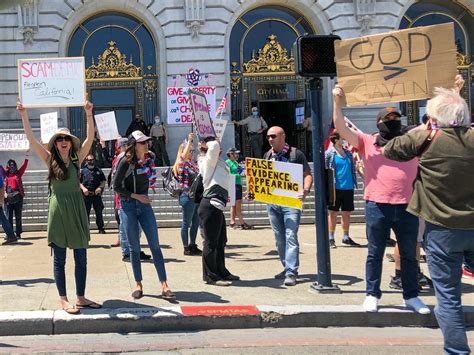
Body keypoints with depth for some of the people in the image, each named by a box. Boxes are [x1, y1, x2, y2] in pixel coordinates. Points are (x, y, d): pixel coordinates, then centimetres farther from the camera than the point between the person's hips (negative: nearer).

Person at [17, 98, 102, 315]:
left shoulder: (77, 159, 5)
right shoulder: (50, 160, 2)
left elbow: (90, 138, -5)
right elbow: (31, 138, -4)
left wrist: (88, 114, -13)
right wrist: (23, 115, -9)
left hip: (77, 209, 2)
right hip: (58, 209, -2)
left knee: (81, 258, 6)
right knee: (59, 258, 4)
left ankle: (81, 298, 15)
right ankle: (63, 299, 10)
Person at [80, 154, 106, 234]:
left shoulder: (98, 170, 12)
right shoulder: (83, 170, 8)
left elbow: (103, 181, 11)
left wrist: (100, 187, -7)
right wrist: (83, 188, -11)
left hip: (97, 195, 1)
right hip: (86, 195, -1)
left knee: (99, 212, 3)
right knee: (86, 213, 2)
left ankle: (101, 229, 9)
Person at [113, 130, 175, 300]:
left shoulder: (147, 160, 6)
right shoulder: (126, 162, -10)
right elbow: (116, 186, -9)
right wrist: (136, 196, -13)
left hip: (144, 205, 4)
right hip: (128, 206, -4)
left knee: (155, 245, -3)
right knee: (134, 247, 3)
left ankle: (164, 286, -5)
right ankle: (138, 284, 15)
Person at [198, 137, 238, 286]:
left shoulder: (218, 162, 18)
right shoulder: (208, 161, -10)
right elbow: (214, 146, -26)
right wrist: (206, 145, -8)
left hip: (216, 207, 10)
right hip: (210, 206, -10)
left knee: (220, 241, 18)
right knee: (211, 242, -4)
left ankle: (221, 272, 29)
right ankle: (210, 276, 3)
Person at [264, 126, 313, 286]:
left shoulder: (296, 154, -4)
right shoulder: (267, 155, 13)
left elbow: (307, 175, -7)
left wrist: (305, 190, -24)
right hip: (272, 201, 6)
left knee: (290, 236, -10)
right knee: (279, 238, 11)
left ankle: (291, 273, -9)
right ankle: (287, 267, 23)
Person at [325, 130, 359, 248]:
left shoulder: (348, 153, 10)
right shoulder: (329, 154, -4)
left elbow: (353, 168, 17)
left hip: (348, 188, 5)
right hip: (336, 188, -5)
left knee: (346, 213, 10)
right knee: (333, 213, 2)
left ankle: (346, 237, 20)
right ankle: (331, 238, 8)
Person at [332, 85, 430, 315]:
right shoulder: (367, 142, 4)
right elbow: (342, 130, -5)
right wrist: (337, 103, -16)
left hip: (407, 207, 3)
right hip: (377, 206, -3)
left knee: (409, 254, 11)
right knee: (375, 253, 7)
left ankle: (411, 296, 22)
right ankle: (372, 295, 18)